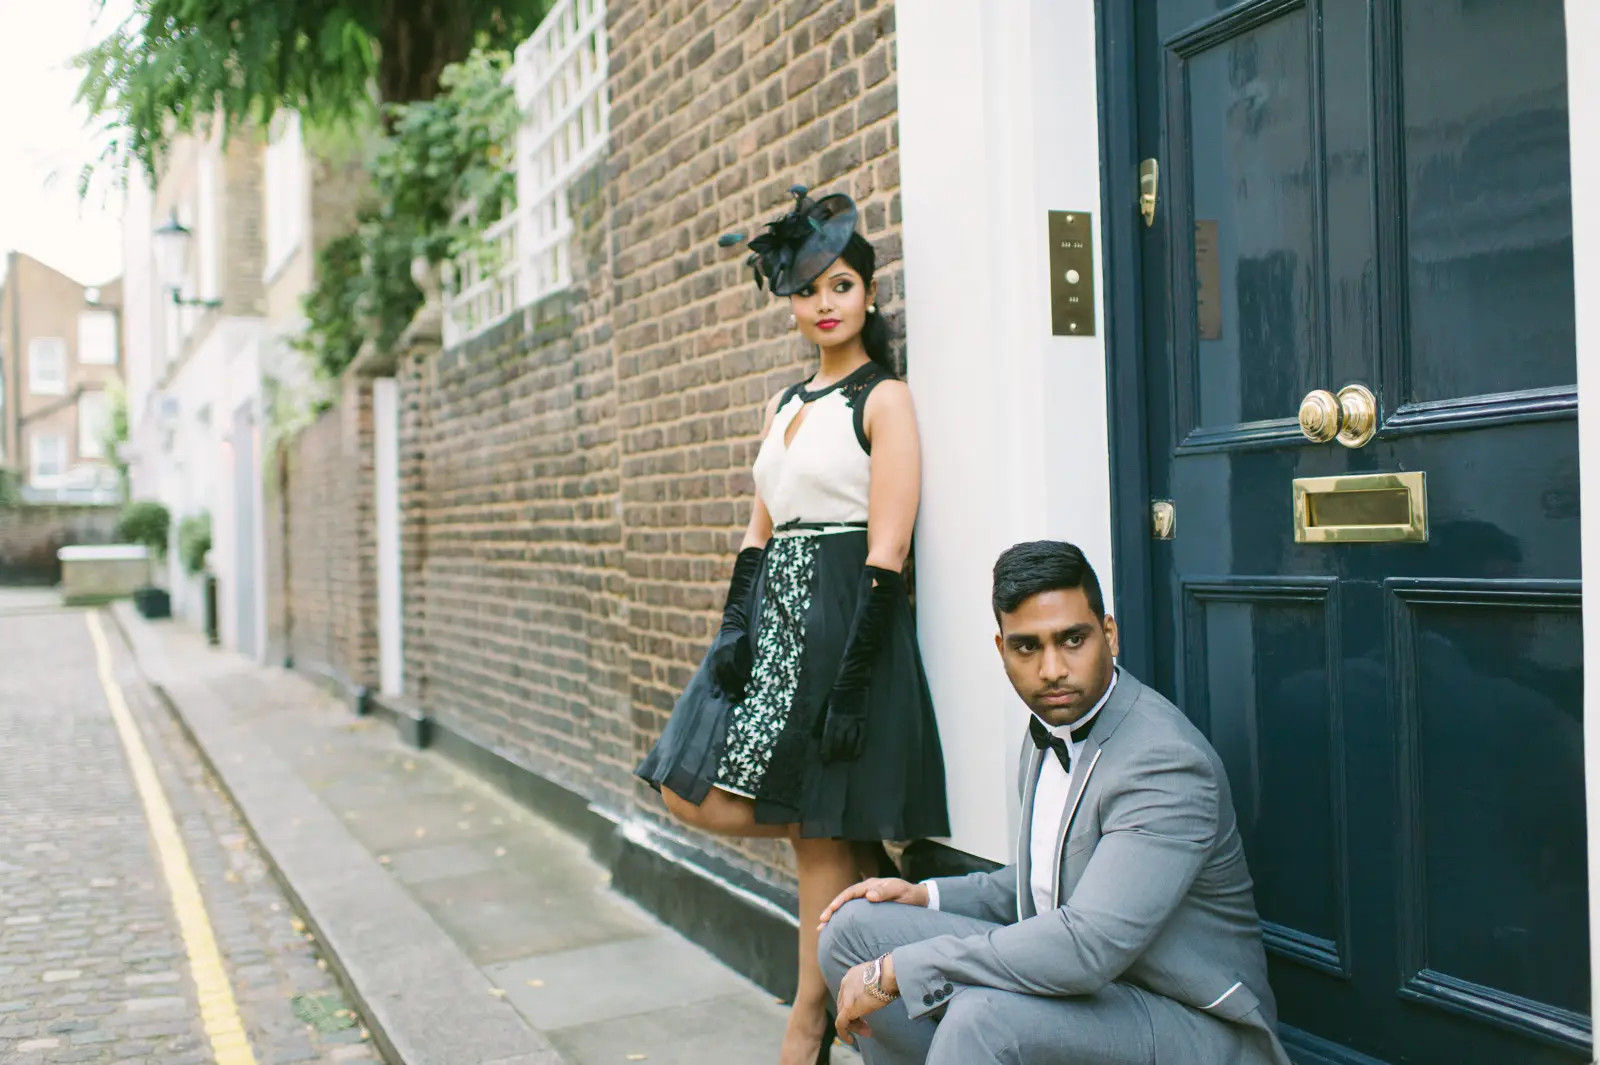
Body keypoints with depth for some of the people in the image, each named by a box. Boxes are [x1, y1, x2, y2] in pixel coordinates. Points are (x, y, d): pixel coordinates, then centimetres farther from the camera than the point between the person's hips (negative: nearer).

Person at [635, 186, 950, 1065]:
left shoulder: (884, 399, -6)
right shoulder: (783, 405, 17)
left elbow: (887, 555, -13)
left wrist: (852, 682, -18)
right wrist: (733, 626, 3)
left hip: (840, 620, -8)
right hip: (771, 617, 8)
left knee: (824, 840, -3)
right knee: (694, 795, 4)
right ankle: (861, 853, 18)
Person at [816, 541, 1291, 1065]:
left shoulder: (1166, 761, -24)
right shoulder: (1050, 732, 6)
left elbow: (1088, 947, -33)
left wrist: (895, 971, -28)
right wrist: (928, 896, 4)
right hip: (1071, 982, 9)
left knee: (981, 1016, -37)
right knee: (855, 926, -2)